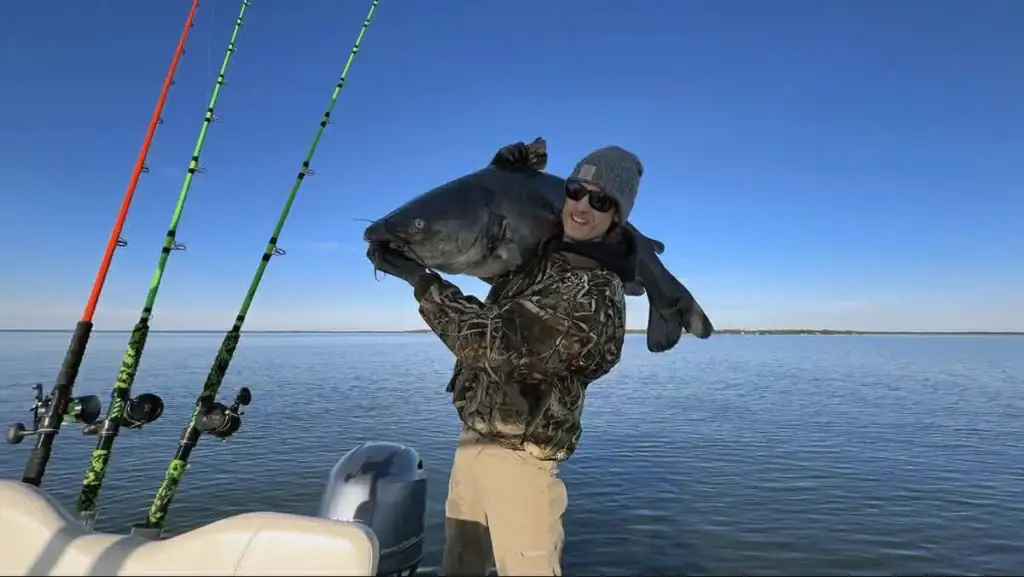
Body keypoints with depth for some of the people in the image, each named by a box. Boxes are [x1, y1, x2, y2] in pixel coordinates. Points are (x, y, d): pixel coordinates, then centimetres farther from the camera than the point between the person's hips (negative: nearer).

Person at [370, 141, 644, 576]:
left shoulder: (594, 297, -23)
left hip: (517, 455, -8)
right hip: (474, 437, 8)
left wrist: (421, 279, -21)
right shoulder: (544, 246, 3)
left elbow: (490, 343, -28)